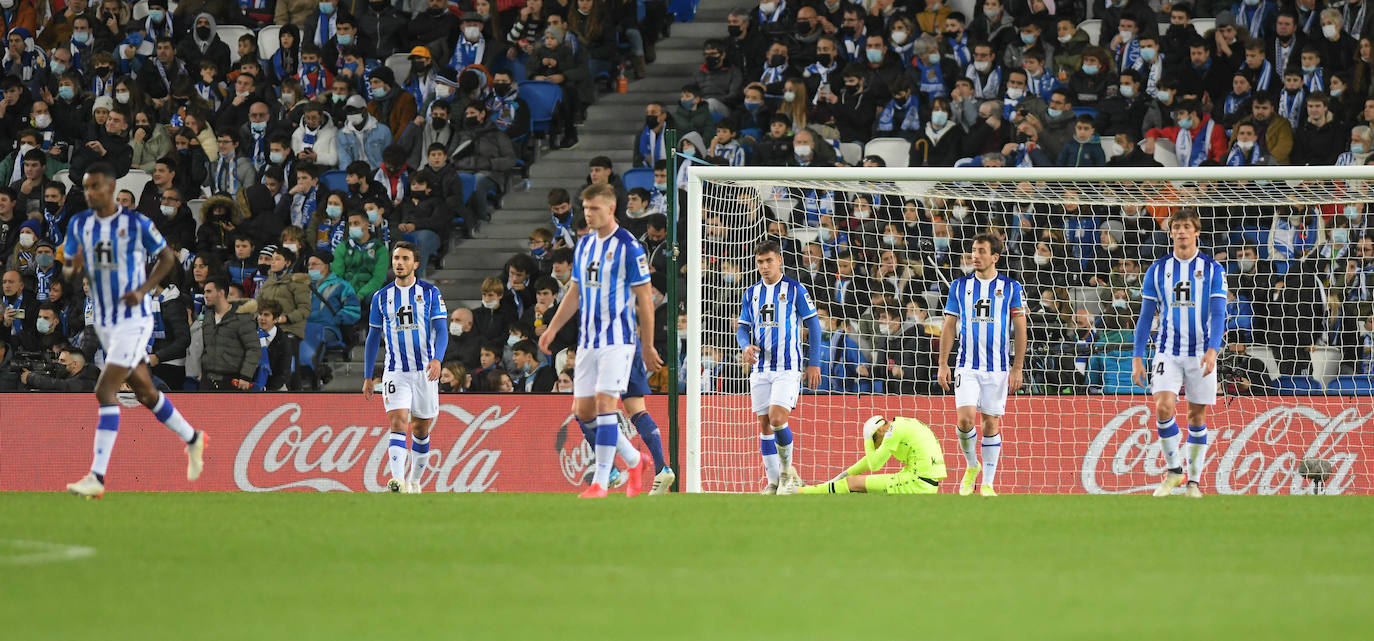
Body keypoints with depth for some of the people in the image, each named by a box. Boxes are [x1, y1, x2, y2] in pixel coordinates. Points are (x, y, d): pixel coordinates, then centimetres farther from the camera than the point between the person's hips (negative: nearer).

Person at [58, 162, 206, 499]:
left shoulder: (136, 223, -12)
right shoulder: (79, 225, 3)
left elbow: (167, 257, 0)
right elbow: (67, 272, 6)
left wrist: (143, 290, -14)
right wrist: (74, 269, -18)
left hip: (133, 320, -6)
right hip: (104, 322, 6)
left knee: (105, 391, -17)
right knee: (145, 392, 17)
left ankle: (97, 477, -20)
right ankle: (193, 440, 40)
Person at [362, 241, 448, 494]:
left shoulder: (430, 293, 1)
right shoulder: (381, 297, 7)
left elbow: (441, 330, -5)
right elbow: (373, 338, 13)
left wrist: (437, 359, -24)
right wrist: (368, 377, 11)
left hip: (425, 371, 0)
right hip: (395, 373, 0)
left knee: (421, 429, 9)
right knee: (398, 423, -17)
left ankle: (415, 480, 26)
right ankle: (398, 481, -31)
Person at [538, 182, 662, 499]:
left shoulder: (628, 247, -9)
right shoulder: (583, 245, 11)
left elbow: (645, 299, -7)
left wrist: (648, 346, -7)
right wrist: (552, 329, 14)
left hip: (617, 339, -7)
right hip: (587, 340, 7)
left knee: (604, 403, -15)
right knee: (583, 412, 5)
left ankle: (600, 481, -11)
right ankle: (634, 461, 23)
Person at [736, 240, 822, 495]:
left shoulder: (795, 290, -3)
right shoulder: (752, 293, 11)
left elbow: (814, 326, 0)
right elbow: (743, 328, 14)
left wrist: (814, 363, -4)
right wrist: (746, 346, -9)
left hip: (788, 367, -5)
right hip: (760, 368, 5)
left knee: (777, 419, -19)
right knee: (765, 424, 3)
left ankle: (787, 469, 2)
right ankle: (774, 482, 10)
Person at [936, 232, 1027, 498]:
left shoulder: (1010, 288, 2)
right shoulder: (960, 286, 6)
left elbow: (1020, 330, 3)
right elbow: (949, 327, 9)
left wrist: (1017, 368, -2)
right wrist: (943, 365, 3)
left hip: (998, 367, -1)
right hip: (967, 366, 1)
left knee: (991, 423, 2)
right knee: (965, 418, -14)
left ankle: (987, 484, 9)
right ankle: (971, 464, 12)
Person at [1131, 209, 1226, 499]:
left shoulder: (1212, 269, 0)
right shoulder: (1158, 270, 5)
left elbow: (1218, 314, -5)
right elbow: (1146, 316, 8)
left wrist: (1212, 350, -21)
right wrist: (1137, 358, 3)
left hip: (1201, 353, -1)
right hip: (1168, 353, 1)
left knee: (1198, 416, 3)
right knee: (1163, 408, -17)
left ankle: (1193, 480, 14)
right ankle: (1173, 469, 0)